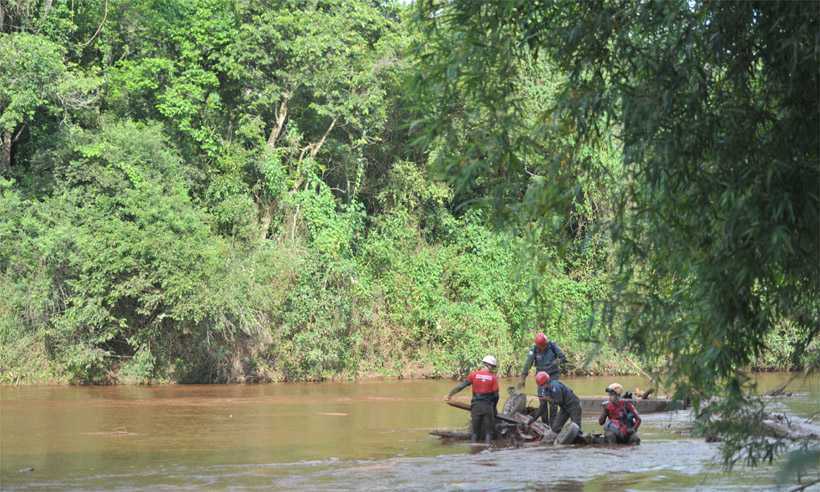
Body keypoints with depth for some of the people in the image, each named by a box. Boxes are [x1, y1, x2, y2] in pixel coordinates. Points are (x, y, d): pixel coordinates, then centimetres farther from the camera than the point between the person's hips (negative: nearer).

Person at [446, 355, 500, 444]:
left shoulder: (474, 374, 2)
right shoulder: (493, 377, -2)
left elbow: (462, 385, 1)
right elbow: (496, 395, -1)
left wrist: (451, 393, 11)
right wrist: (494, 407, 14)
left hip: (476, 405, 2)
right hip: (488, 406, -2)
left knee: (474, 431, 12)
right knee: (488, 431, 5)